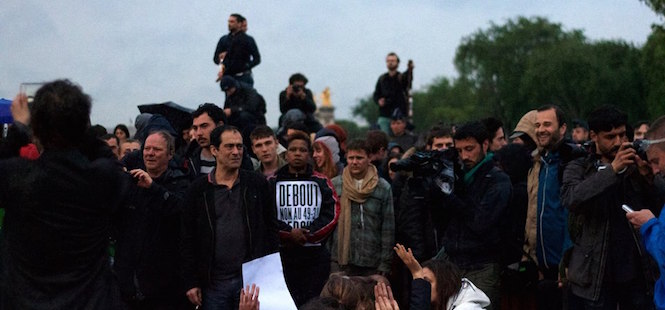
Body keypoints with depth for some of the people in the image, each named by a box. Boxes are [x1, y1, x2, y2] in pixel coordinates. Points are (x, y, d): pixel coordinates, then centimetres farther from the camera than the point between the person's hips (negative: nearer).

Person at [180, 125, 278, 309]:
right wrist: (191, 283, -2)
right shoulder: (198, 190, 3)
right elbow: (188, 240, 4)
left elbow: (271, 230, 6)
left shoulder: (257, 184, 5)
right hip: (214, 283, 0)